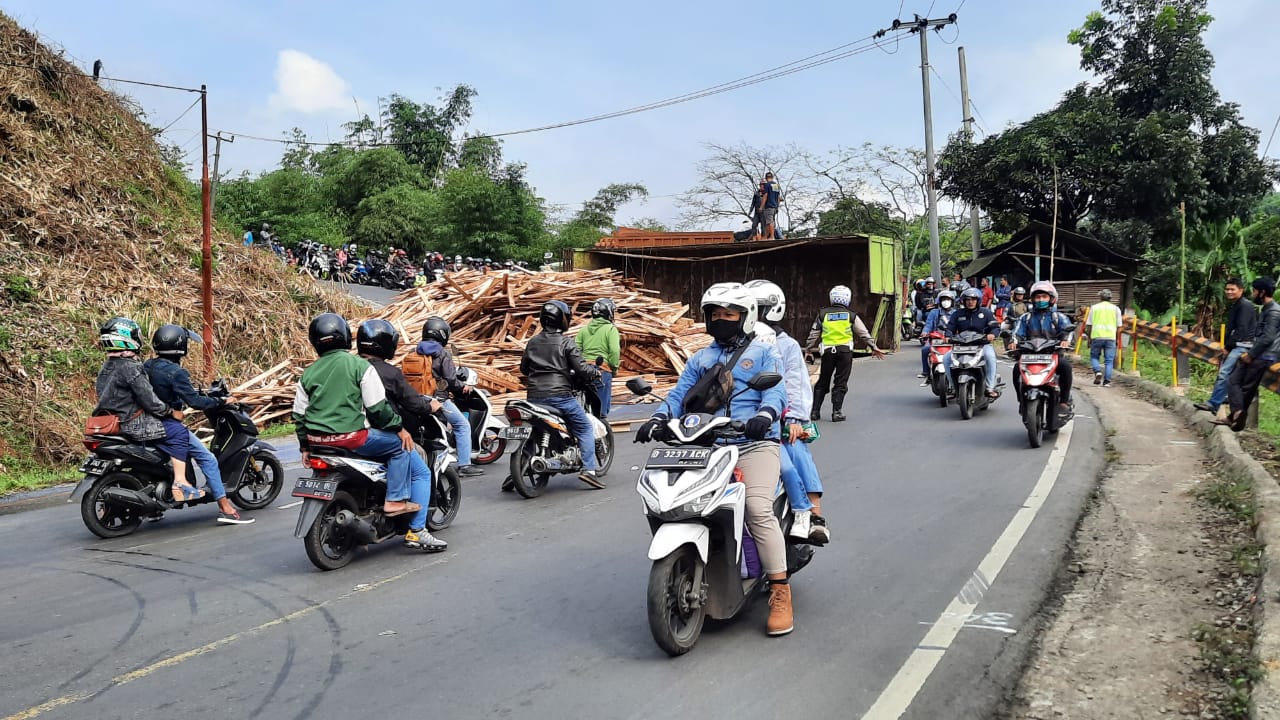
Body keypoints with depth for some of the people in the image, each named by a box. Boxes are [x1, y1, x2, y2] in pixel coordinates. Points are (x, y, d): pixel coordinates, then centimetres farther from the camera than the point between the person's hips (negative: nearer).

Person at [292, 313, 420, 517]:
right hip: (351, 437, -7)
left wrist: (305, 446, 24)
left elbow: (299, 414, 12)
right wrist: (399, 428, 3)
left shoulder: (308, 373, 9)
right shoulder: (360, 366, -8)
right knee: (400, 445, 7)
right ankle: (396, 500, 1)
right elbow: (378, 407, -10)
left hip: (318, 439, 7)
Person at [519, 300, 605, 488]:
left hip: (534, 397, 5)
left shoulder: (532, 342, 12)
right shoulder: (566, 343, -5)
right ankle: (589, 469, -5)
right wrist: (596, 373, 10)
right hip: (559, 396, -5)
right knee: (585, 428, 6)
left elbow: (523, 368, 21)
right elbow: (581, 369, -9)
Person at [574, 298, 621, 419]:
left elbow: (576, 349, 7)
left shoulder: (584, 329, 13)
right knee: (601, 409, -1)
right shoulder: (611, 329, -3)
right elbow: (614, 351, -14)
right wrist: (614, 367, -2)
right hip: (603, 370, -5)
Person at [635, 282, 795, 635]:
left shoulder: (762, 354, 12)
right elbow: (679, 395, 14)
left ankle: (780, 592, -14)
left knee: (758, 510, -23)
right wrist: (658, 419, -6)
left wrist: (764, 415, -25)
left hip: (753, 444, -4)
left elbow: (775, 393, -3)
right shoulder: (700, 359, 24)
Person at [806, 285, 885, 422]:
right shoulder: (851, 315, 4)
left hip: (827, 351, 2)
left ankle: (814, 411, 10)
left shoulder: (823, 314, 7)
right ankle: (837, 412, 1)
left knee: (822, 382, 11)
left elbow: (814, 334, 8)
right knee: (841, 383, 4)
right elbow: (863, 333, 7)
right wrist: (873, 347, 14)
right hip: (845, 351, -1)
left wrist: (809, 349, 16)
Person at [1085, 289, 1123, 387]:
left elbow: (1089, 325, 7)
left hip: (1097, 336, -1)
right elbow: (1118, 327, 8)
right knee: (1109, 360, 4)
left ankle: (1098, 372, -14)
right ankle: (1107, 381, -3)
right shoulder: (1115, 309, 11)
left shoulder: (1094, 307, 8)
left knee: (1094, 357, 11)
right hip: (1110, 337, 1)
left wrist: (1089, 338, 14)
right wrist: (1117, 339, 16)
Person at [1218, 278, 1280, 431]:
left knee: (1246, 388, -3)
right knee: (1233, 382, 2)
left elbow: (1267, 338, -20)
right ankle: (1236, 415, -2)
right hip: (1255, 355, 9)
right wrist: (1249, 352, 13)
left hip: (1262, 358, -9)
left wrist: (1250, 355, -14)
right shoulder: (1266, 310, 17)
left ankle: (1236, 415, 1)